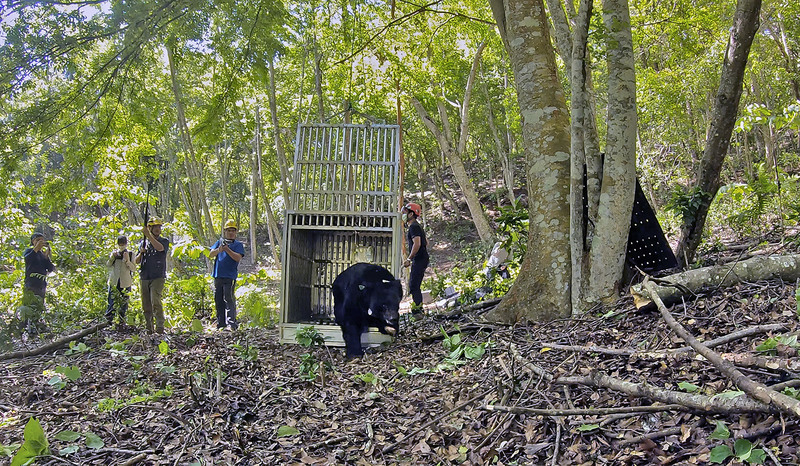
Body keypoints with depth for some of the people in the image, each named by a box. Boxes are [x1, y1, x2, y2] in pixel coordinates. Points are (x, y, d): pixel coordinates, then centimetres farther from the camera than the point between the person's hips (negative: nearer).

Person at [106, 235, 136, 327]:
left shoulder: (130, 254, 3)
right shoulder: (114, 253, 9)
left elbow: (134, 269, -3)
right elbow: (108, 265, 5)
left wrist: (127, 260, -17)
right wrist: (112, 257, -10)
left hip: (125, 282, -1)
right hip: (114, 281, 1)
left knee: (124, 302, 2)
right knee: (112, 301, -3)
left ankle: (122, 320, 12)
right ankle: (109, 318, 10)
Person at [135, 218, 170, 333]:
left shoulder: (164, 241, 5)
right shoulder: (143, 243, 15)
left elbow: (159, 247, -21)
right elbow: (136, 261, 17)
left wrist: (148, 235, -21)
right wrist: (141, 253, -3)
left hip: (158, 277, -4)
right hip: (144, 278, 4)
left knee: (156, 302, -18)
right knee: (146, 305, 6)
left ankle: (160, 327, -13)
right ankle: (149, 328, 15)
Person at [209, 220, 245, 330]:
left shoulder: (238, 244, 6)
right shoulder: (219, 242, 16)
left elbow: (238, 257, -9)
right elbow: (211, 255, 5)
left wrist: (228, 250, -21)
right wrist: (219, 250, -15)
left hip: (230, 276, -5)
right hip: (218, 275, 5)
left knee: (228, 298, -13)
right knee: (218, 299, 8)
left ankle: (232, 322, -12)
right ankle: (221, 322, 17)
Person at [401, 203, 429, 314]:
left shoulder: (414, 227, -13)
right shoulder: (416, 226, 19)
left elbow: (417, 244, -24)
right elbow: (426, 243, 26)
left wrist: (409, 259, -22)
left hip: (419, 260, -10)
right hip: (420, 259, 10)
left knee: (413, 285, -9)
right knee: (414, 285, 14)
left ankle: (417, 310, -8)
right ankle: (419, 307, 18)